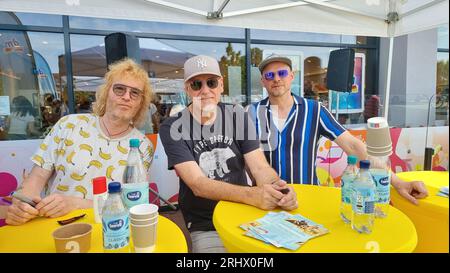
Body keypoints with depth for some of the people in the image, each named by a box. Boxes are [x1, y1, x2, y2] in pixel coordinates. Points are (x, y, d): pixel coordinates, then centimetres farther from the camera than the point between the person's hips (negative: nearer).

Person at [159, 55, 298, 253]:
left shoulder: (237, 116, -3)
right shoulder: (172, 128, -11)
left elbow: (260, 168, -8)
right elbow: (197, 184, -21)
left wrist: (278, 188, -31)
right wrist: (252, 195, -36)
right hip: (205, 227, -2)